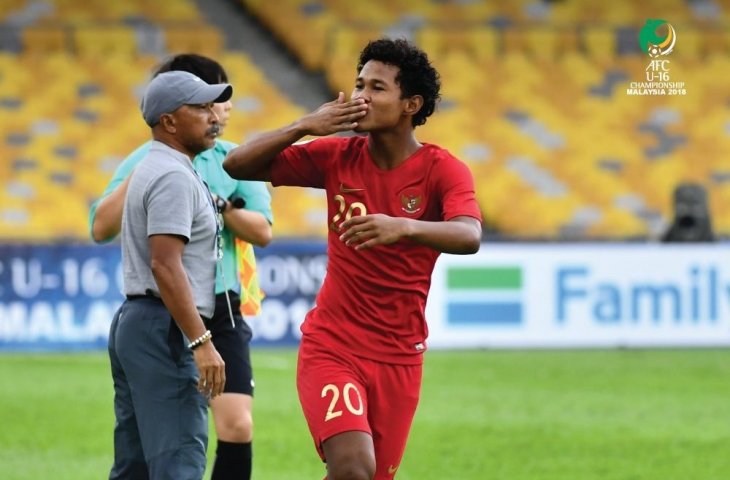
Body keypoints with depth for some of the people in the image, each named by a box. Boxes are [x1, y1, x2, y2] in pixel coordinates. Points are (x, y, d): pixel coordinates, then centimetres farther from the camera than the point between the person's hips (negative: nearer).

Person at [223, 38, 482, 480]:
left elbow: (469, 236, -27)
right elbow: (238, 165, 0)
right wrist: (305, 127, -15)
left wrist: (404, 227, -46)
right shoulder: (337, 157, -1)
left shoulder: (442, 170, -8)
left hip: (399, 358, 1)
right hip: (332, 346, -1)